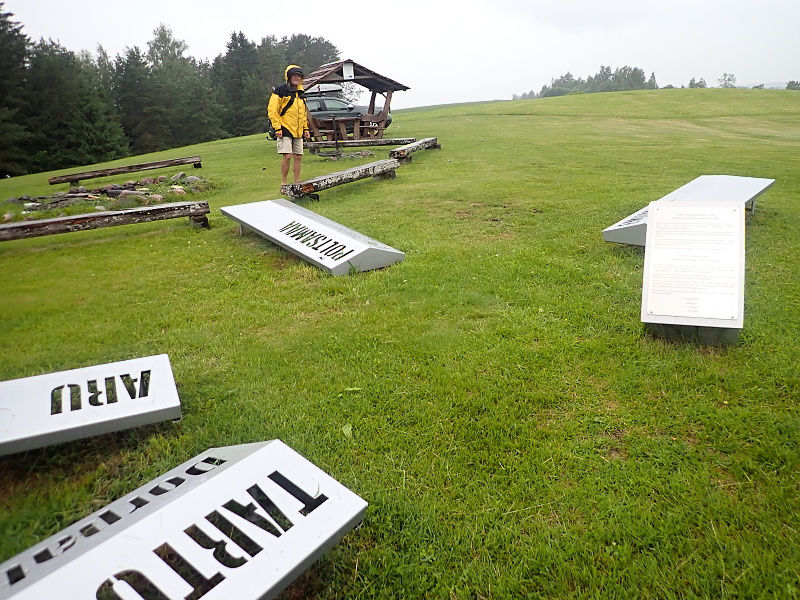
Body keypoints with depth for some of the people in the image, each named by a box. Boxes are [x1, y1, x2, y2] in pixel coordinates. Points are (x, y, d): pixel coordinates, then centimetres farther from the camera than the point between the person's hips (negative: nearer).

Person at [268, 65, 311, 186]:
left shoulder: (301, 93, 18)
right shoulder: (281, 90, -5)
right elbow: (272, 110, -9)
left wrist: (305, 128, 19)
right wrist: (277, 128, -15)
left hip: (298, 131, 7)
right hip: (285, 130, -7)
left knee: (298, 157, 6)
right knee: (287, 156, -13)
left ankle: (297, 182, 16)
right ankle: (284, 183, -4)